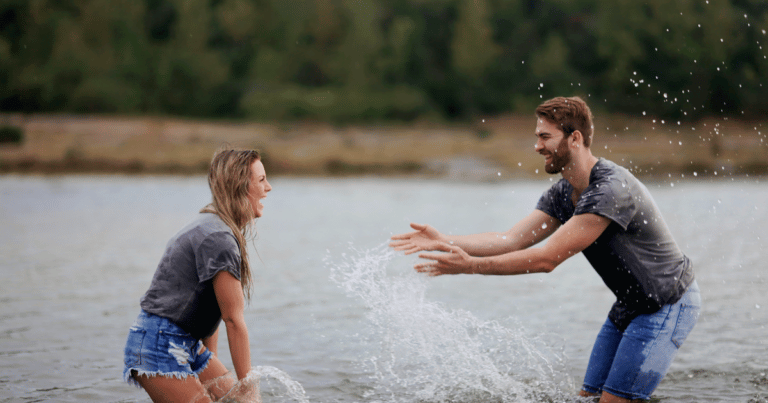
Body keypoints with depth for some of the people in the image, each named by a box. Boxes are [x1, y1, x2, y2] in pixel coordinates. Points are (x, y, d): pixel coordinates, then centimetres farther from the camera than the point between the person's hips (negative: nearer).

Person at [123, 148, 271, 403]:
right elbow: (234, 321, -19)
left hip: (188, 343, 10)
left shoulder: (217, 229, 12)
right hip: (159, 345, -10)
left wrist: (211, 365, 16)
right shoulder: (218, 238, -21)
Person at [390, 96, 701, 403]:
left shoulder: (611, 189, -29)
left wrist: (470, 265, -30)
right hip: (630, 306, 9)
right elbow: (512, 240, -3)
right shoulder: (562, 194, 2)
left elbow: (547, 258, -30)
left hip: (668, 306, -9)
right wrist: (443, 241, -14)